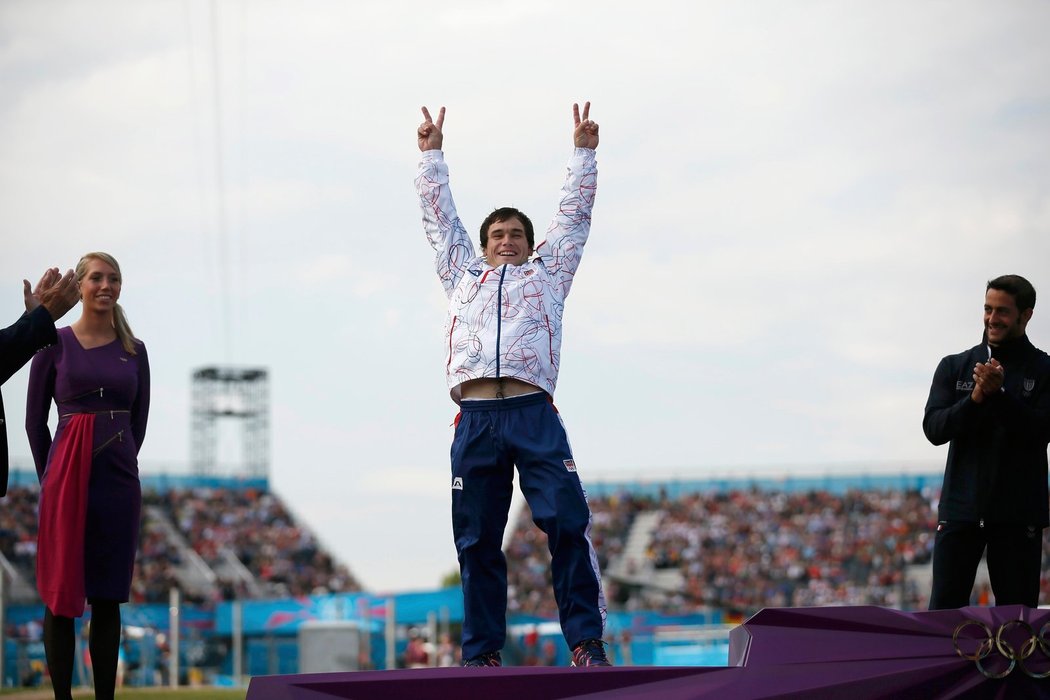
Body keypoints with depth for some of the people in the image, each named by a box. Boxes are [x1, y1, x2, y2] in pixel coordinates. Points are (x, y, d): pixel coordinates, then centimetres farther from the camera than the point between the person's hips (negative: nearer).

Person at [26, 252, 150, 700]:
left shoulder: (133, 351, 10)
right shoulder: (55, 344, 1)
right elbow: (35, 420, 4)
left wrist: (118, 463, 15)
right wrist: (53, 476, 8)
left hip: (120, 478, 3)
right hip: (68, 477, -3)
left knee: (108, 596, 5)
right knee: (62, 593, -1)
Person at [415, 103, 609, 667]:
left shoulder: (546, 273, 26)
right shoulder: (463, 276, 30)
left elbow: (574, 214, 27)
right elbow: (439, 215, 34)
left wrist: (583, 151, 26)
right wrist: (431, 153, 36)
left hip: (533, 414, -2)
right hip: (475, 419, 2)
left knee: (568, 525, -15)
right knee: (476, 541, -1)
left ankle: (587, 643, -15)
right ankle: (482, 652, 3)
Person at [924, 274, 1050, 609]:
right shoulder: (954, 367, 11)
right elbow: (934, 428, 1)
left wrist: (998, 394, -19)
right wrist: (975, 398, -14)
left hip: (1017, 515, -2)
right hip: (960, 510, 2)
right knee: (944, 610, -2)